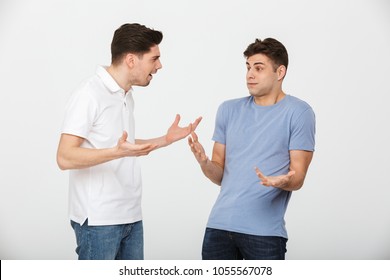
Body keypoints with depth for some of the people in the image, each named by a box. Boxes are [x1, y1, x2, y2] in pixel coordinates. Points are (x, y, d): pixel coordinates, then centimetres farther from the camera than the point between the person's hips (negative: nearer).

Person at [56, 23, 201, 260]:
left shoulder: (127, 96, 14)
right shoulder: (89, 95, -13)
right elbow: (65, 157, -19)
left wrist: (165, 140, 13)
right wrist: (118, 152, -32)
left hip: (131, 217, 8)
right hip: (98, 220, -8)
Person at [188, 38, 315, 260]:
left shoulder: (299, 113, -3)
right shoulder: (229, 110, 11)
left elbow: (298, 179, -5)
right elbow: (220, 175, 11)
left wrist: (281, 182, -27)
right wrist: (204, 162, -10)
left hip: (265, 232, -4)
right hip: (219, 226, 4)